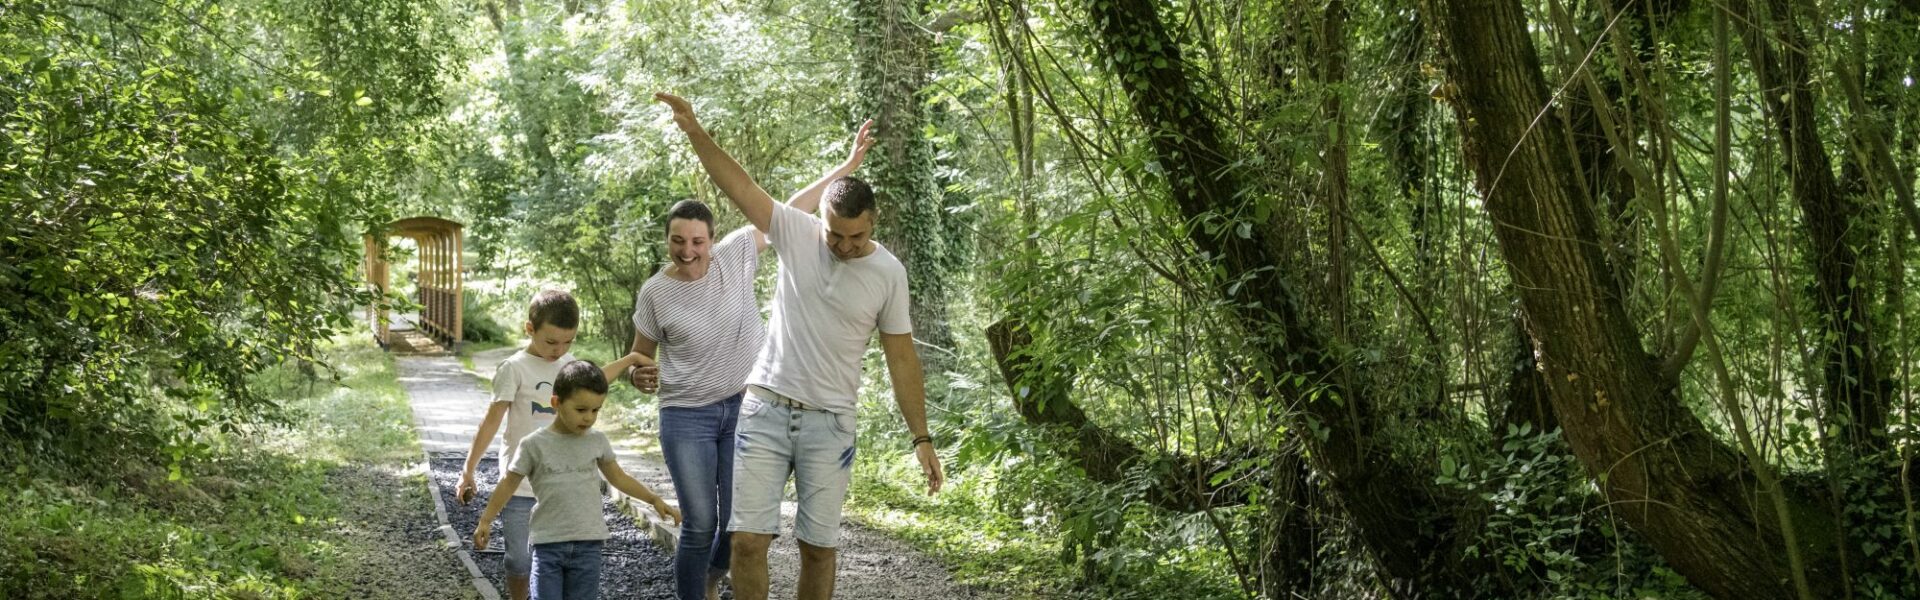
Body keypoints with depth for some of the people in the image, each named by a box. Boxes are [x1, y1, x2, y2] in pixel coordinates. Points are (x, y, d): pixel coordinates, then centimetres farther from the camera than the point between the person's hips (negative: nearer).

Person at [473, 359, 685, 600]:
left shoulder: (597, 442, 4)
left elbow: (618, 478, 16)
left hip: (588, 546, 2)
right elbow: (509, 483, 5)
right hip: (548, 545, -2)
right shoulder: (535, 444, -5)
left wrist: (654, 499, 9)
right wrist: (486, 520, 5)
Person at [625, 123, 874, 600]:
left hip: (744, 406, 2)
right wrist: (638, 377, -19)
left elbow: (790, 212, -2)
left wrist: (846, 168, -1)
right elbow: (640, 355, 5)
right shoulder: (655, 292, -7)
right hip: (686, 416, -2)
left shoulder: (735, 256, -6)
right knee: (700, 525, -5)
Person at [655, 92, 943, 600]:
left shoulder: (888, 273, -3)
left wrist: (920, 438, 0)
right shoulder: (795, 233, -2)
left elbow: (901, 358, 1)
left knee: (818, 546, 5)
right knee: (748, 538, -4)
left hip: (830, 423, 0)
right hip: (765, 409, 0)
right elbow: (739, 186, -12)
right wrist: (696, 133, -27)